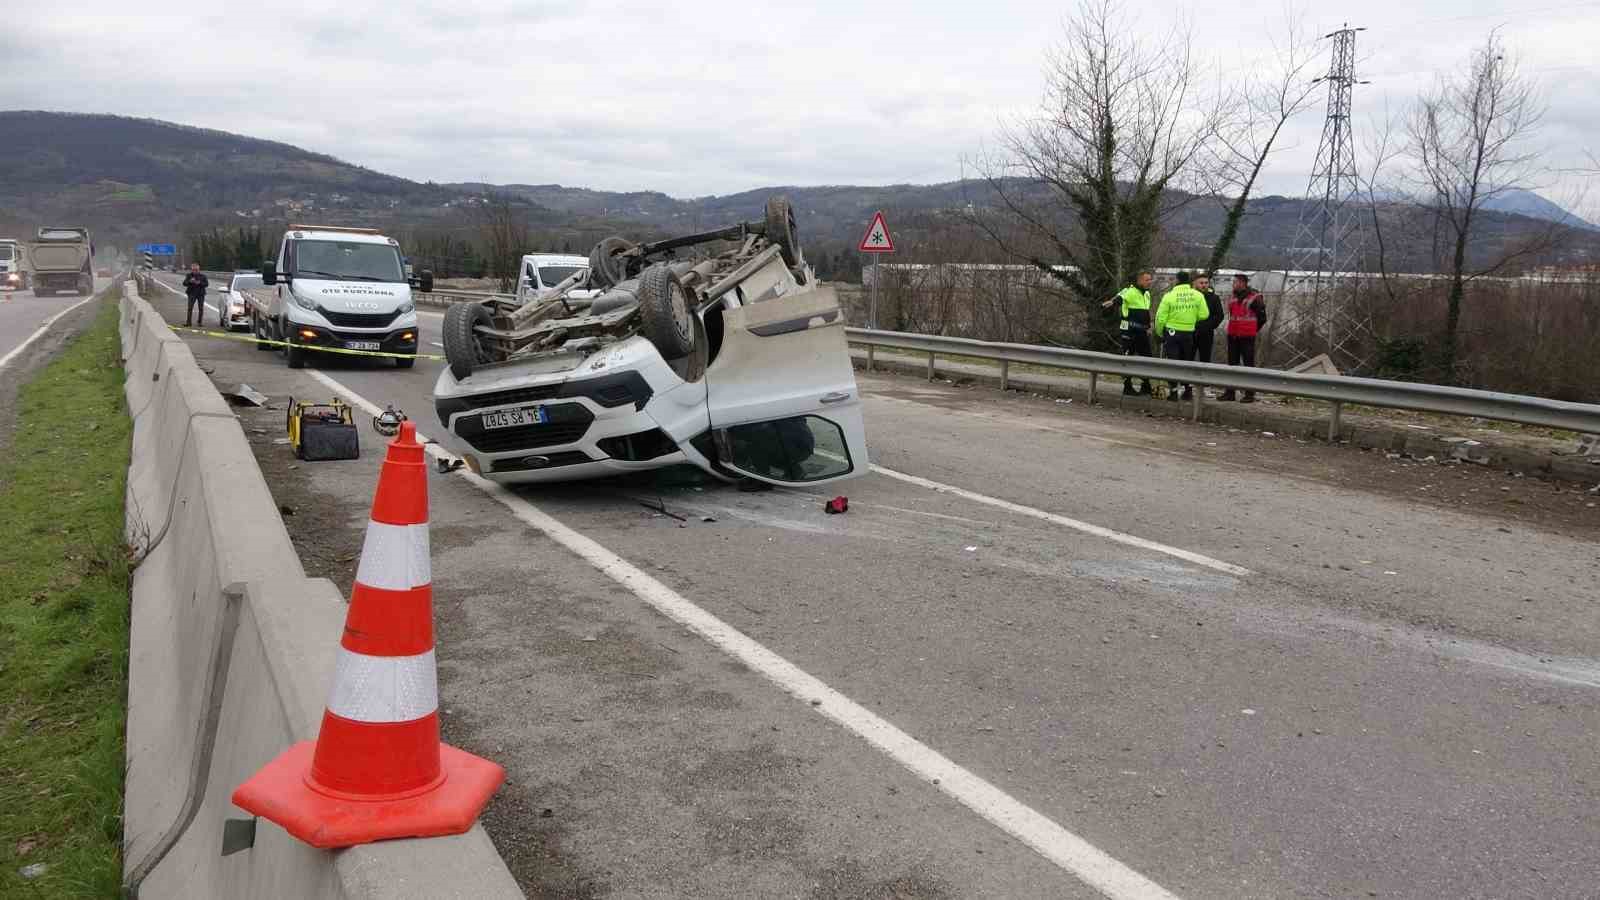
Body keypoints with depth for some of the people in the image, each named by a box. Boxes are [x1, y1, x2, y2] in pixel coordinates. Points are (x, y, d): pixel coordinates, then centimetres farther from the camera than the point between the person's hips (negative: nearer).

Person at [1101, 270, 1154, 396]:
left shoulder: (1147, 293, 15)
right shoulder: (1130, 291, -12)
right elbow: (1121, 296, -34)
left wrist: (1148, 327, 19)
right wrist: (1112, 301, -54)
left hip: (1142, 331, 8)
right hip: (1129, 330, -8)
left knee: (1147, 357, 11)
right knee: (1128, 358, -1)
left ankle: (1146, 386, 21)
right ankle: (1127, 387, 6)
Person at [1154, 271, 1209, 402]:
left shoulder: (1169, 296, -11)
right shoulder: (1198, 295, -4)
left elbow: (1161, 317, -10)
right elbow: (1203, 315, -4)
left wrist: (1159, 333, 6)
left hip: (1172, 332, -2)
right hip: (1189, 333, 3)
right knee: (1187, 362, 17)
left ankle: (1173, 392, 0)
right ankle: (1188, 391, 19)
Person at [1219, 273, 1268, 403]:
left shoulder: (1254, 298, -9)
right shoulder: (1233, 298, 11)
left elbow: (1262, 318, -2)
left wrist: (1253, 330, 7)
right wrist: (1234, 328, 16)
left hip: (1247, 337, -7)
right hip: (1233, 336, 7)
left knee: (1249, 364, -2)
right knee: (1232, 364, 10)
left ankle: (1250, 394, 2)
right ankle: (1230, 392, 16)